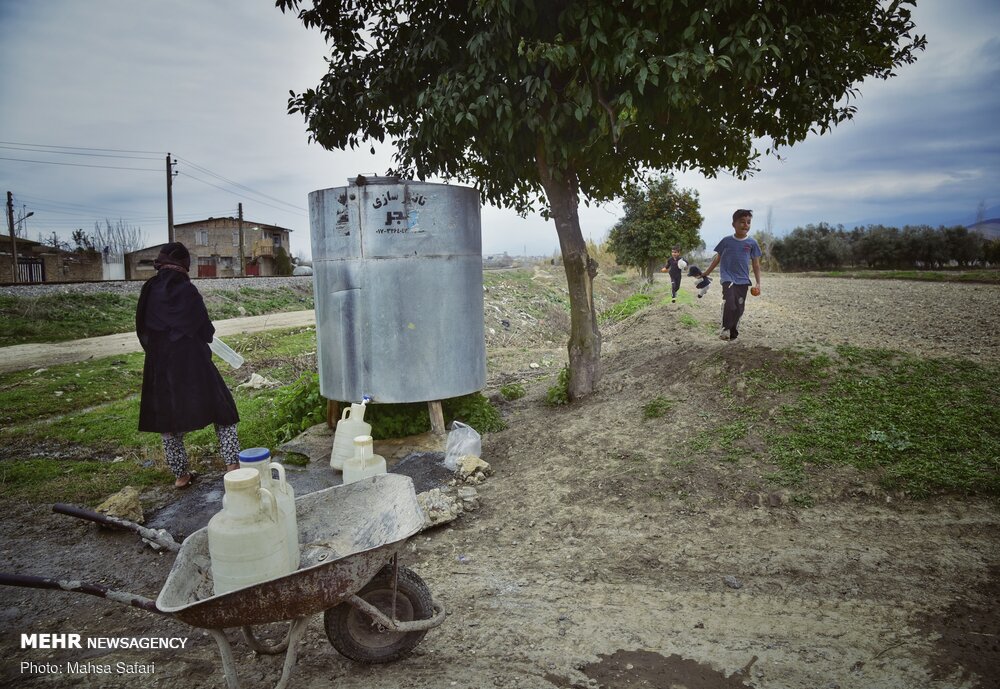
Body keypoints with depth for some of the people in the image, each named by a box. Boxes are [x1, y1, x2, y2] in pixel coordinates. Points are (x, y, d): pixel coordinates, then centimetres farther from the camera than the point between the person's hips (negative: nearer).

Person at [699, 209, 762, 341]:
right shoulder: (726, 241, 1)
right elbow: (717, 258, 11)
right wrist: (706, 273, 11)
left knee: (739, 308, 5)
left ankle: (733, 333, 20)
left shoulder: (752, 243, 2)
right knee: (729, 302, -25)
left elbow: (756, 264, 7)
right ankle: (726, 328, -13)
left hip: (743, 280, 2)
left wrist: (758, 283, 2)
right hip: (728, 278, -2)